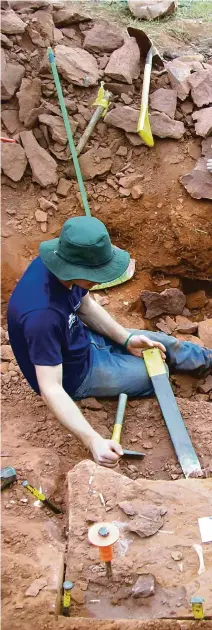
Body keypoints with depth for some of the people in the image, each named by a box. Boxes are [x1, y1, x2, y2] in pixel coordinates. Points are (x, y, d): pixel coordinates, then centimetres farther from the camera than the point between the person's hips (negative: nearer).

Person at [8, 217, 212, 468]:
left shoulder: (58, 265, -19)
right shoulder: (42, 315, -44)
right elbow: (50, 389, -41)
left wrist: (127, 339, -7)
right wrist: (93, 441, -48)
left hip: (81, 340, 7)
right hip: (76, 374, -7)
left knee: (163, 344, 15)